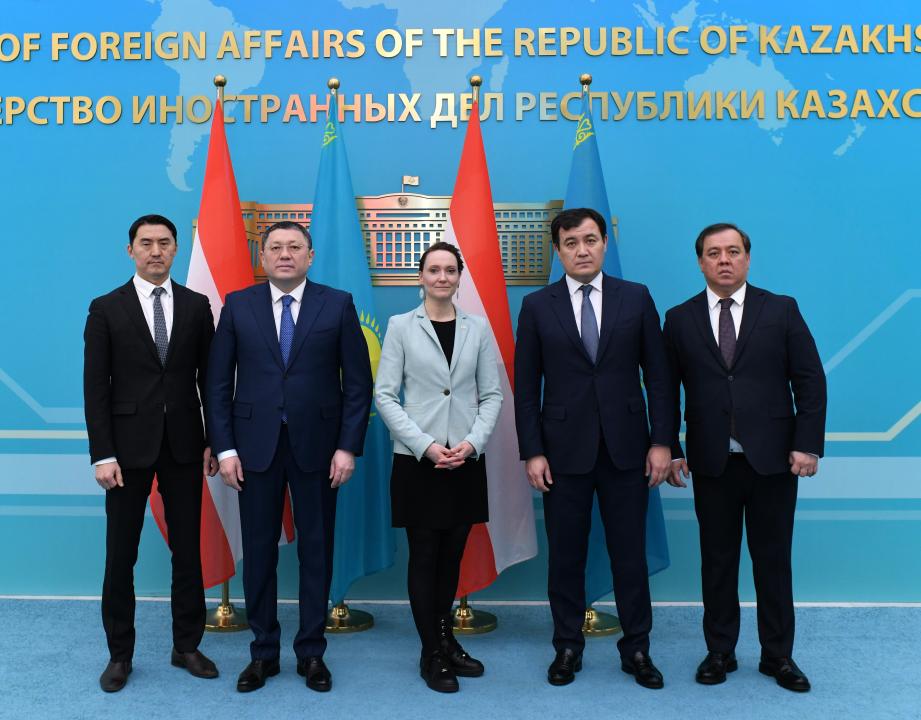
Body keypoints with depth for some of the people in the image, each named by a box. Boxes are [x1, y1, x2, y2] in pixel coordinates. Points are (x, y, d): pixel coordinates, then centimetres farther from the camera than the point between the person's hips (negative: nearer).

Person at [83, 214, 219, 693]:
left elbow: (209, 378, 6)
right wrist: (102, 454, -9)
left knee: (188, 550, 9)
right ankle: (119, 654, 23)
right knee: (120, 554, 7)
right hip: (129, 446, -1)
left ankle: (187, 646, 23)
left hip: (184, 445, 2)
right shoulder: (106, 309, 0)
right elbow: (95, 387, -3)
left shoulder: (196, 306, 4)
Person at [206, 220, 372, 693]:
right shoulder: (238, 305, 4)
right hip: (255, 446, 1)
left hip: (316, 446, -1)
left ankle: (311, 652, 23)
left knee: (316, 550, 8)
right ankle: (264, 651, 25)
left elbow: (358, 382, -1)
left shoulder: (337, 304, 0)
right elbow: (218, 383, 3)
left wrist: (348, 447, -7)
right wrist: (224, 448, -3)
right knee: (258, 551, 8)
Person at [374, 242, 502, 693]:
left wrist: (473, 441, -11)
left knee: (452, 557, 13)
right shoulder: (401, 326, 0)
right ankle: (431, 653, 20)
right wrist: (426, 445, -14)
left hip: (466, 461, 2)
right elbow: (384, 395, -5)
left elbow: (492, 394, 5)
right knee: (424, 558, 6)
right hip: (417, 460, -2)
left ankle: (446, 640, 31)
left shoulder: (478, 328, 5)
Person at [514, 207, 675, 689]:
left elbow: (657, 375, 3)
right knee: (566, 556, 9)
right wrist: (532, 452, -4)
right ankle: (568, 647, 25)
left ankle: (636, 649, 25)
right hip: (564, 450, 0)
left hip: (626, 447, 1)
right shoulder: (537, 306, 2)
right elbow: (526, 387, 1)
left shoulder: (636, 298, 3)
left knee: (630, 554, 9)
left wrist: (662, 441, -2)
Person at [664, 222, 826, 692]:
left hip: (772, 458, 0)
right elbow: (667, 390, 5)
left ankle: (778, 656, 25)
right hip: (711, 461, 1)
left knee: (773, 560, 10)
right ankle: (719, 652, 24)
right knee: (717, 560, 10)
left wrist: (808, 444, -7)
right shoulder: (680, 319, 4)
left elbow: (810, 381, 0)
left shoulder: (781, 310, 2)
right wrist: (671, 450, 0)